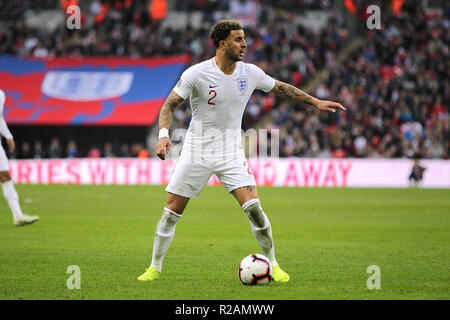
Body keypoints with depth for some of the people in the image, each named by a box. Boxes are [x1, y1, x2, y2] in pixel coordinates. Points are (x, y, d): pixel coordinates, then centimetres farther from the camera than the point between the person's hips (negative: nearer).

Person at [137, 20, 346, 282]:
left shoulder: (250, 73, -2)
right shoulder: (196, 74, -14)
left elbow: (280, 88, 15)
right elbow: (170, 105, -11)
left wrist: (316, 102, 15)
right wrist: (164, 134, -29)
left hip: (231, 151, 2)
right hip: (197, 150, -2)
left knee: (253, 207, -14)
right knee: (172, 212, -1)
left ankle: (273, 265, 1)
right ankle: (155, 267, 15)